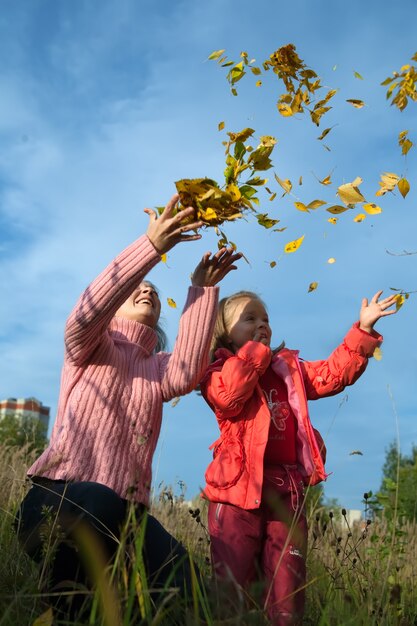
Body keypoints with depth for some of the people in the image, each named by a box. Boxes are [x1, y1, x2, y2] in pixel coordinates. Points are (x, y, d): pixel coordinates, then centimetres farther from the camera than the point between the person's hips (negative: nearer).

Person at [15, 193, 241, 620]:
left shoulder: (158, 367, 21)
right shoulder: (87, 348, 13)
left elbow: (184, 375, -5)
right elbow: (86, 312, -12)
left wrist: (202, 289, -9)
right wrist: (152, 245, -21)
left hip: (123, 509, 3)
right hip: (60, 495, -3)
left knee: (177, 583, -23)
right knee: (97, 505, -38)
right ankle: (65, 604, -15)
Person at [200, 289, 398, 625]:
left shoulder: (290, 367, 20)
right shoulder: (220, 369, 3)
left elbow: (332, 374, 13)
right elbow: (228, 398, -18)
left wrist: (363, 329, 5)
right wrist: (253, 352, -8)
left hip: (287, 491, 5)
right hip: (240, 487, -4)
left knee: (288, 588, 9)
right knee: (233, 586, -1)